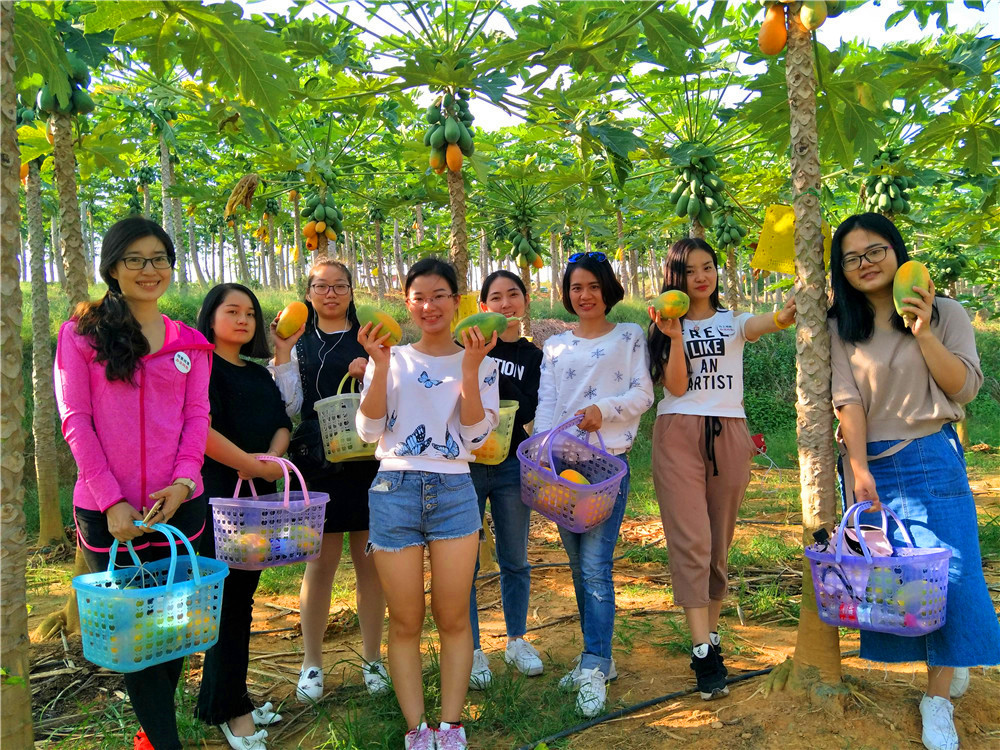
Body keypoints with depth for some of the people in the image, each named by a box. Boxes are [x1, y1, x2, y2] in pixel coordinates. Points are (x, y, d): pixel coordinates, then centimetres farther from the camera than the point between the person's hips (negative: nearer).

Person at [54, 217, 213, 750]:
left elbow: (197, 415, 5)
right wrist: (111, 501, -12)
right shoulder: (82, 332, 2)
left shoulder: (189, 343, 10)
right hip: (106, 510, -2)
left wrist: (183, 481, -12)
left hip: (177, 505, 2)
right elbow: (75, 419, -4)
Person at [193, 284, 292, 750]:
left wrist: (270, 459, -11)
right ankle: (230, 709, 12)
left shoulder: (260, 375, 18)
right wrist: (251, 464, -14)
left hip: (258, 494, 7)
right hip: (216, 497, -7)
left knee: (241, 594, 12)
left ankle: (219, 697, 26)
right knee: (229, 598, -2)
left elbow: (282, 425, 10)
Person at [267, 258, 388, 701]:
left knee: (369, 561, 7)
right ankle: (312, 664, 21)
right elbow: (290, 407, 1)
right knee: (321, 563, 4)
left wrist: (372, 374, -12)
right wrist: (281, 356, -7)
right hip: (316, 464, 0)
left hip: (367, 461, 0)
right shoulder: (298, 344, 9)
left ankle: (372, 659, 22)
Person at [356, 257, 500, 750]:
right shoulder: (391, 358, 8)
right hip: (395, 491, 1)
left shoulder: (480, 362, 6)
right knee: (405, 621, 5)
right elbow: (369, 430, -1)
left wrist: (470, 369, -14)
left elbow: (476, 435, -4)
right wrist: (380, 364, -11)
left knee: (452, 618, 5)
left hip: (454, 492, 0)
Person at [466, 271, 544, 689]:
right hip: (464, 463, -1)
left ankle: (516, 641, 30)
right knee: (464, 561, 2)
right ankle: (471, 650, 16)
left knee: (515, 560, 13)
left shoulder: (532, 358, 4)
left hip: (510, 465, 2)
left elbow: (527, 411, -10)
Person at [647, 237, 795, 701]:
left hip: (728, 434, 2)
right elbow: (675, 387, -3)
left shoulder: (733, 321, 11)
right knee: (691, 542, -10)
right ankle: (704, 653, -9)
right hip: (677, 435, -2)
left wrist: (784, 315, -37)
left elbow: (761, 324, -15)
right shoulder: (667, 325, 9)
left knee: (719, 544, 8)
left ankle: (709, 632, 22)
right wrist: (675, 337, -15)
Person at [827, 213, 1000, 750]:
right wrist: (859, 470, -16)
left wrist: (924, 333, -17)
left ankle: (937, 697, 11)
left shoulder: (945, 313, 2)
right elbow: (847, 400, -6)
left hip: (934, 459, -1)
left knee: (947, 573, -4)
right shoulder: (841, 329, 4)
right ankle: (949, 658, 29)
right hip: (871, 462, 1)